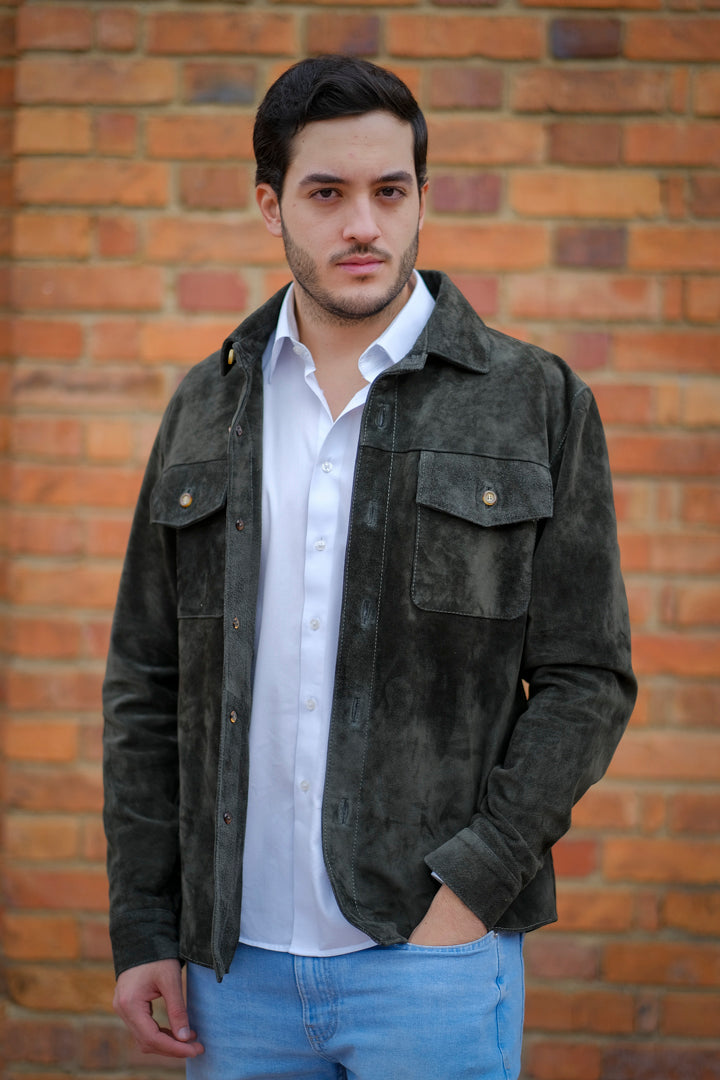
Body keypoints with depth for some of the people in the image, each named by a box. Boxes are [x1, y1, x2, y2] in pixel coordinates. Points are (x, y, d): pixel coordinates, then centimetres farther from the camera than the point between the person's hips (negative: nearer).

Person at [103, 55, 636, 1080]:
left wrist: (473, 886, -12)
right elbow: (146, 684, 9)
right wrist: (141, 929, 4)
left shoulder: (537, 402, 0)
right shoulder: (208, 407, 9)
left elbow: (587, 679, -2)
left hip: (435, 957, -3)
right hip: (237, 962, 3)